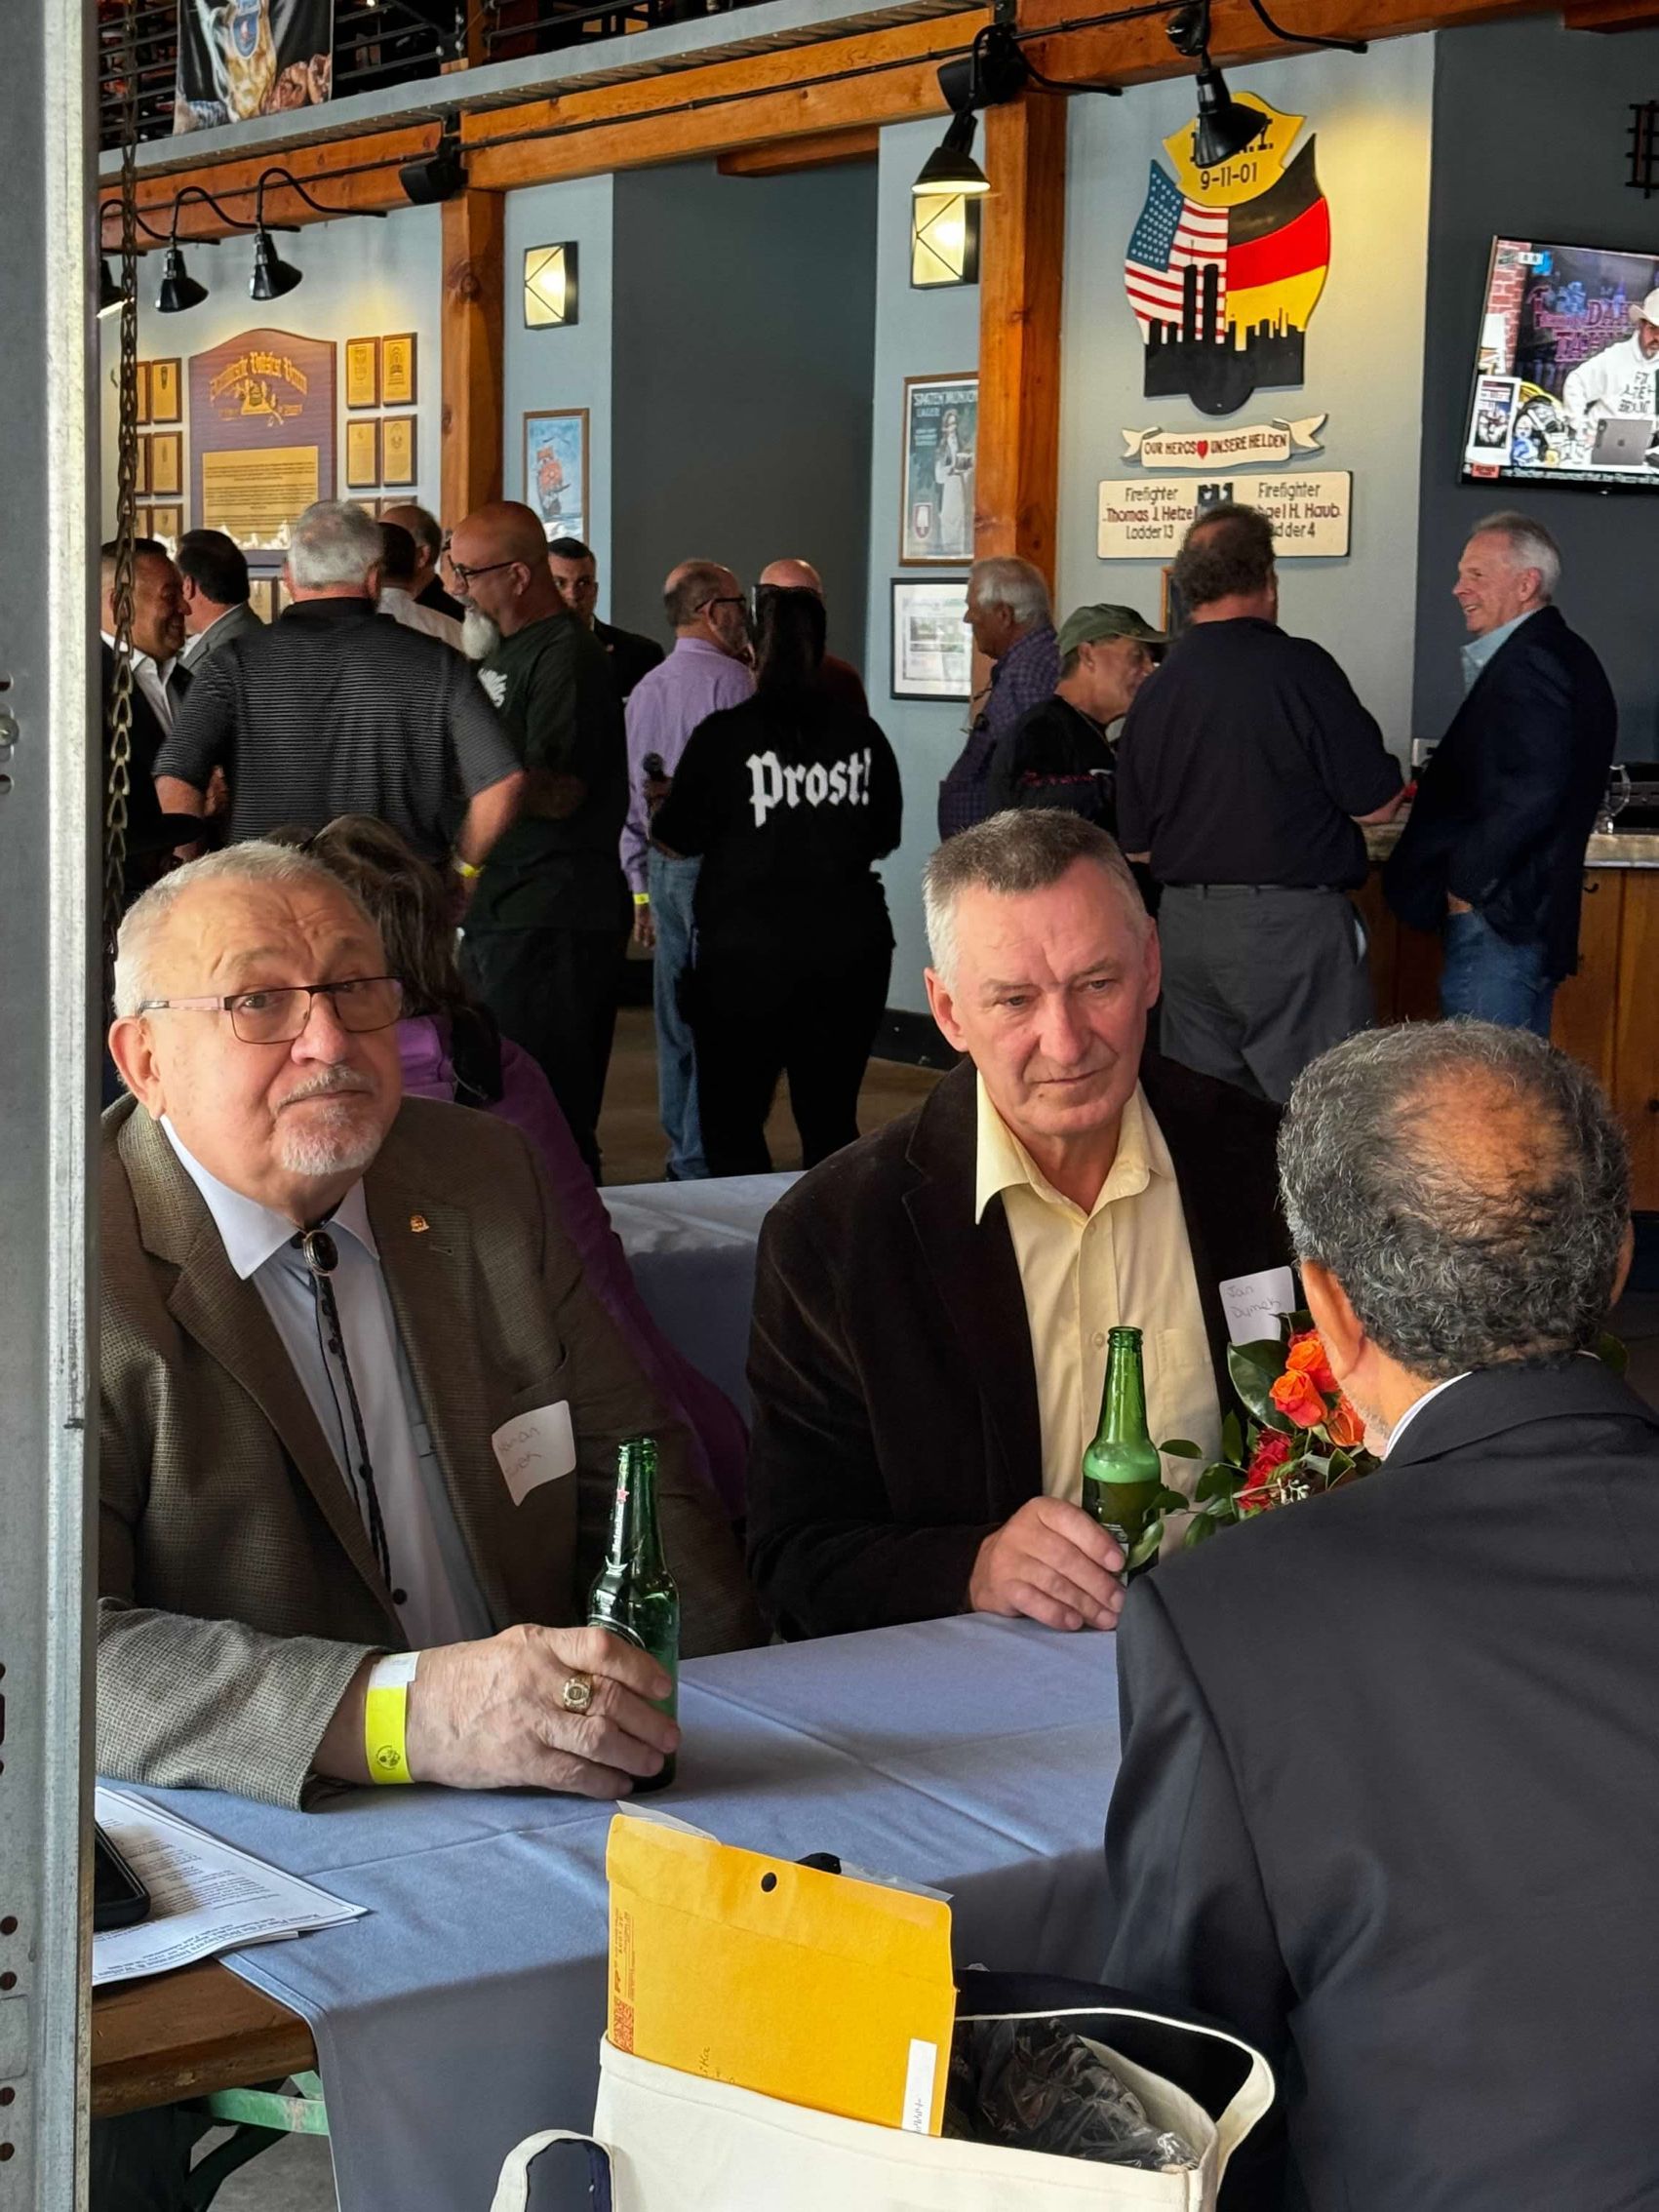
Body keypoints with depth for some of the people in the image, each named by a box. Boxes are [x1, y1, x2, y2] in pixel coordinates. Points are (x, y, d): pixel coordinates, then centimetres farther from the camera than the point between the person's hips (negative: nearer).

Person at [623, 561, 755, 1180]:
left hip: (662, 866, 8)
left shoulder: (645, 689, 15)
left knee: (676, 1014, 13)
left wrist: (642, 890, 22)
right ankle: (704, 1159, -7)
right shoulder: (730, 679, -10)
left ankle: (682, 1154, 19)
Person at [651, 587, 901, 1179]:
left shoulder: (723, 736, -9)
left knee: (732, 1119, 7)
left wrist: (663, 805, 20)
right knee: (831, 1118, 12)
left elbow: (675, 839, -2)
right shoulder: (862, 736, 1)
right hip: (851, 947, 3)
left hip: (747, 951, -3)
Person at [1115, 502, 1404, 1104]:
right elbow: (1376, 804, -9)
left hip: (1184, 923, 6)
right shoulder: (1297, 666, -11)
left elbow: (1137, 846, 12)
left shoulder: (1153, 691, 6)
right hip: (1290, 921, -6)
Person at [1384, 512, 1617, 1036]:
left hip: (1498, 918, -11)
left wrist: (1466, 883, -17)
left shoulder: (1528, 664, -16)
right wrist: (1439, 787, 12)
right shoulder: (1558, 653, 16)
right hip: (1531, 915, 11)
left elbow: (1530, 793, -25)